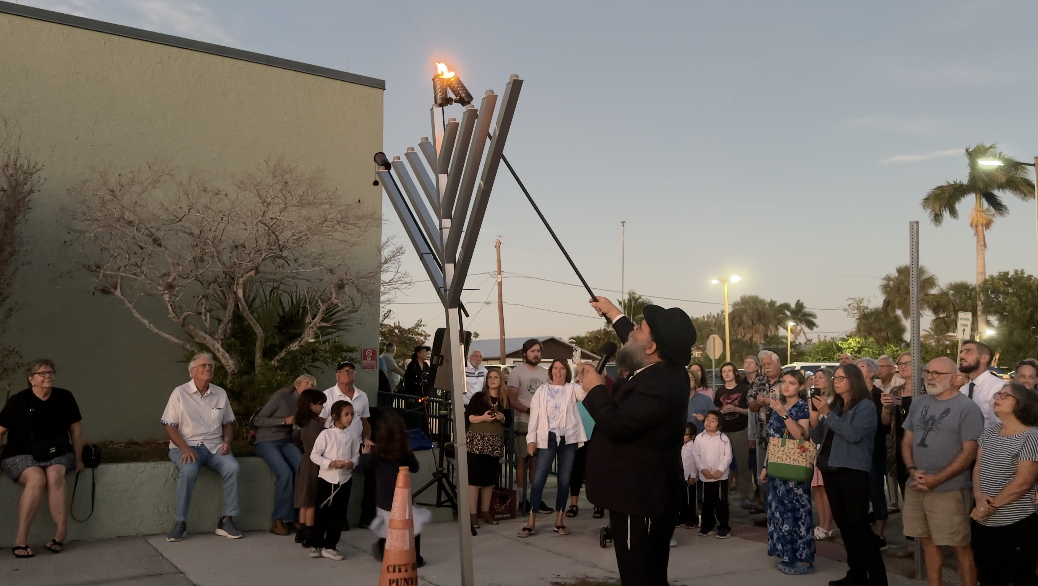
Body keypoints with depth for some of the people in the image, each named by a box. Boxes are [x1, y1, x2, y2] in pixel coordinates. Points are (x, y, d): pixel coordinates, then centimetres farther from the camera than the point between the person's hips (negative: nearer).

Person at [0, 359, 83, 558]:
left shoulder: (64, 398, 2)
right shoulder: (18, 401, -6)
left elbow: (75, 429, 10)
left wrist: (78, 459, 10)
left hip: (56, 453, 2)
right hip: (21, 454, -2)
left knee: (55, 476, -31)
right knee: (37, 478, -33)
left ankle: (61, 532, -28)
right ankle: (21, 539, -28)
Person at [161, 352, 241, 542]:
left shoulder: (220, 393, 10)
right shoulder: (180, 393, -1)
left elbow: (228, 423, 17)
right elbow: (170, 426, -4)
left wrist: (226, 441, -3)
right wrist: (184, 448, -17)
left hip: (214, 447, 3)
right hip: (187, 446, -3)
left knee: (232, 467, -26)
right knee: (189, 471, -35)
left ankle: (226, 520, -17)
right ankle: (180, 522, -21)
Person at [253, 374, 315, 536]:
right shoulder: (281, 396, -7)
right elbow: (257, 420, -10)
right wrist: (284, 421, -15)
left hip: (285, 442, 5)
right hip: (266, 442, -5)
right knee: (285, 473, -29)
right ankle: (278, 520, -16)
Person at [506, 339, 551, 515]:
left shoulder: (544, 372, 10)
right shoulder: (517, 372, -6)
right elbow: (511, 399, -12)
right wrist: (529, 410, -23)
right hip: (524, 423, -5)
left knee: (537, 460, 10)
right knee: (523, 460, 0)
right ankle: (522, 499, 5)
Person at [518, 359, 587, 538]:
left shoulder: (573, 388, 7)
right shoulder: (542, 390, 8)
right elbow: (534, 415, 4)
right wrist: (531, 439, -2)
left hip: (568, 439, 1)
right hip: (547, 439, -1)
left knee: (564, 480, 5)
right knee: (538, 479, -4)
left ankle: (559, 520, 15)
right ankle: (531, 521, 2)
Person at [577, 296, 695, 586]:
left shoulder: (658, 385, -29)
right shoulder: (666, 371, 4)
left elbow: (615, 424, -28)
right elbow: (636, 345, 25)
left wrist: (595, 388, -13)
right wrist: (614, 314, 31)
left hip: (640, 499, -10)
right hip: (645, 493, 11)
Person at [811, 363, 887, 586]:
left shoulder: (866, 406, -7)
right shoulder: (834, 405, 13)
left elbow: (853, 434, -21)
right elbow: (818, 438, 12)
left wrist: (827, 413, -20)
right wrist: (814, 415, -4)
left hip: (853, 471, -7)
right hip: (830, 470, 7)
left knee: (859, 524, -9)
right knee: (843, 524, 11)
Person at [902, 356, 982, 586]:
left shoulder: (967, 408, -7)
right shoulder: (919, 403, 10)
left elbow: (969, 452, -12)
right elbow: (907, 441, 14)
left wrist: (936, 480, -15)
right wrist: (913, 470, -4)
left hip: (949, 490, -6)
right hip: (915, 487, 6)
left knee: (960, 546, 1)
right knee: (928, 541, 14)